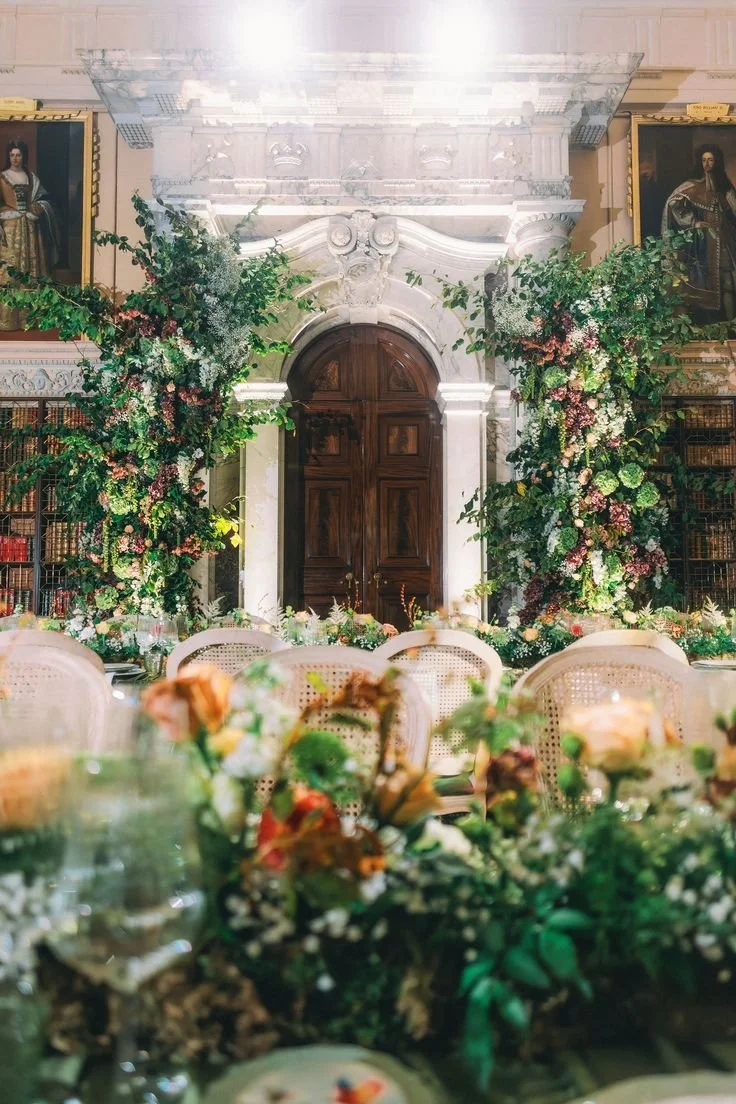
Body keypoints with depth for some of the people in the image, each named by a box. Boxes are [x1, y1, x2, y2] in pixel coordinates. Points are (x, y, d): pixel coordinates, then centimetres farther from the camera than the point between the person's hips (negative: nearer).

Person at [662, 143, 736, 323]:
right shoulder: (693, 186, -2)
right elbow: (673, 203, -11)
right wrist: (694, 222, -11)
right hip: (705, 239, -4)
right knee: (709, 280, -5)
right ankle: (715, 322, 2)